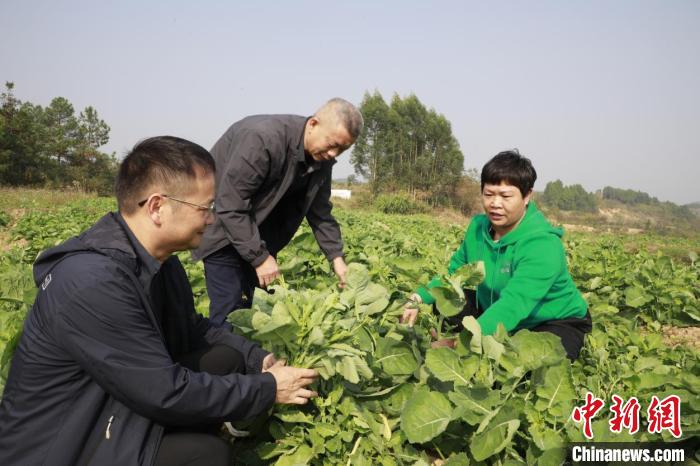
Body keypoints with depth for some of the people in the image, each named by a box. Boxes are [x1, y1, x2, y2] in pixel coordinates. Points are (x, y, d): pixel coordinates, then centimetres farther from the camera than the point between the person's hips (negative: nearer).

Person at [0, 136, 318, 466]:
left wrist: (259, 359, -2)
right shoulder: (92, 283, -31)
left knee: (227, 358, -1)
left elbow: (193, 329, 12)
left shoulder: (157, 259, -2)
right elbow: (167, 395, -27)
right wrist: (268, 389, -17)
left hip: (117, 406, 9)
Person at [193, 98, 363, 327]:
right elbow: (230, 207, -29)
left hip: (260, 231, 7)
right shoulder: (263, 138, -31)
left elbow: (320, 211, 4)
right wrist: (260, 257, -27)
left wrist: (336, 257, -6)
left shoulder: (322, 158, -6)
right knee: (232, 309, -10)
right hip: (224, 227, -7)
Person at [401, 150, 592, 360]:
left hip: (556, 322, -6)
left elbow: (512, 305, -44)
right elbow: (455, 273, 0)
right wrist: (419, 298, -20)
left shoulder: (543, 245, -33)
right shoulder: (478, 227, -9)